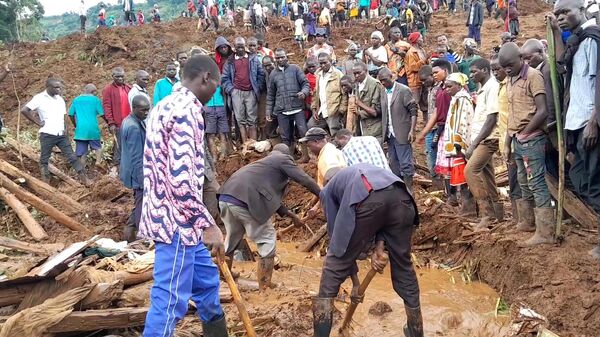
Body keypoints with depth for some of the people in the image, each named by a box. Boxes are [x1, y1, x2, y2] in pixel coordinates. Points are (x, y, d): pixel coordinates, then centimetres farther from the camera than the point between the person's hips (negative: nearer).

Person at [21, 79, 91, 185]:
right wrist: (38, 122, -10)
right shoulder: (39, 98, -5)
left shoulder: (60, 99, 11)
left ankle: (84, 178, 4)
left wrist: (64, 128, 6)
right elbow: (24, 110, -11)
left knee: (72, 157, 2)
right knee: (44, 160, 4)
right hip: (47, 135, -5)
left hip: (61, 135, 5)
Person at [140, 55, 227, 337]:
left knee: (206, 280, 23)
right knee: (170, 301, -4)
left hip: (173, 217, 11)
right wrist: (208, 224, -19)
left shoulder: (166, 105, 15)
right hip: (177, 221, -11)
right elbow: (181, 178, -25)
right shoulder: (187, 109, -17)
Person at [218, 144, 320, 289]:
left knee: (232, 238, 26)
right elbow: (304, 180, 6)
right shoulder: (283, 159, 11)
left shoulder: (266, 162, 34)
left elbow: (272, 196, 38)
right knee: (267, 240, 6)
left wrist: (291, 215, 41)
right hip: (244, 200, -8)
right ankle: (265, 287, 9)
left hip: (225, 197, 8)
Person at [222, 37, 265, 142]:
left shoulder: (253, 59, 10)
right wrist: (230, 89, -3)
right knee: (240, 119, -1)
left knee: (252, 119, -1)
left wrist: (258, 88, 2)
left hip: (251, 92, 0)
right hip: (237, 93, 0)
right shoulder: (230, 61, 10)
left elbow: (261, 74, 8)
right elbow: (224, 78, 7)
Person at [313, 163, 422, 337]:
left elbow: (338, 233, 29)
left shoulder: (328, 190, 33)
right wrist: (380, 246, 12)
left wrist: (355, 282, 33)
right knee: (403, 267, 24)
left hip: (367, 201, -4)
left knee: (334, 266, 15)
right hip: (401, 197, 5)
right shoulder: (362, 171, 44)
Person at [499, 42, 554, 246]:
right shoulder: (511, 81, 15)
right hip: (517, 141, 8)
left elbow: (542, 111, -15)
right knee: (524, 184, 14)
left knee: (537, 184, -7)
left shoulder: (533, 76, -9)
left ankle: (546, 232, -4)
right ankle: (528, 222, 25)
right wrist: (507, 143, 13)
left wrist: (523, 134, -7)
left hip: (531, 140, -8)